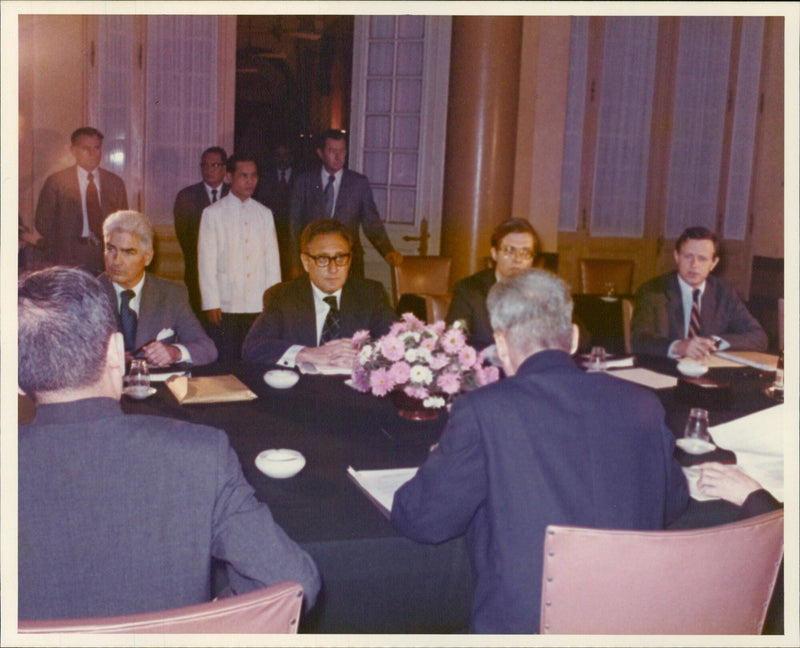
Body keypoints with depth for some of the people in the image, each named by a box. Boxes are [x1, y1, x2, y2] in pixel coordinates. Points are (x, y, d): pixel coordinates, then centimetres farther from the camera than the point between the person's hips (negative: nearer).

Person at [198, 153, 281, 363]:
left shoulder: (265, 214, 12)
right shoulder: (213, 213, 3)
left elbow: (272, 259, 10)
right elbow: (206, 262, 0)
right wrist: (211, 303, -5)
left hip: (259, 306, 2)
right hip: (225, 306, -2)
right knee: (226, 363, -1)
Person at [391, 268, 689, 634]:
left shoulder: (482, 411, -14)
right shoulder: (642, 405, -2)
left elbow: (419, 520, -5)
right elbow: (673, 503, 14)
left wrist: (441, 459, 15)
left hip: (521, 627, -4)